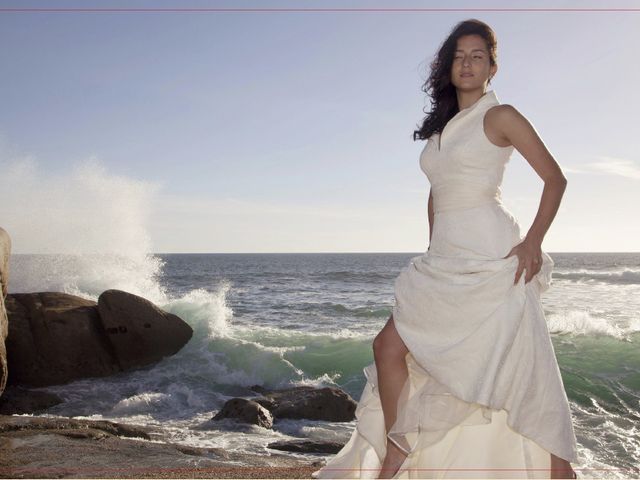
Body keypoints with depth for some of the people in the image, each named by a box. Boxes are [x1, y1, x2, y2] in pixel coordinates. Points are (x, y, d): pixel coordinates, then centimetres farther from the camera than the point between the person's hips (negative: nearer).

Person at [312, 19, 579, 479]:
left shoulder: (500, 117, -1)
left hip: (491, 260, -6)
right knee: (389, 347, 0)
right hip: (444, 264, 7)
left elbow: (555, 179, -2)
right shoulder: (442, 126, 19)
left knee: (521, 370, -3)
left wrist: (533, 241, -12)